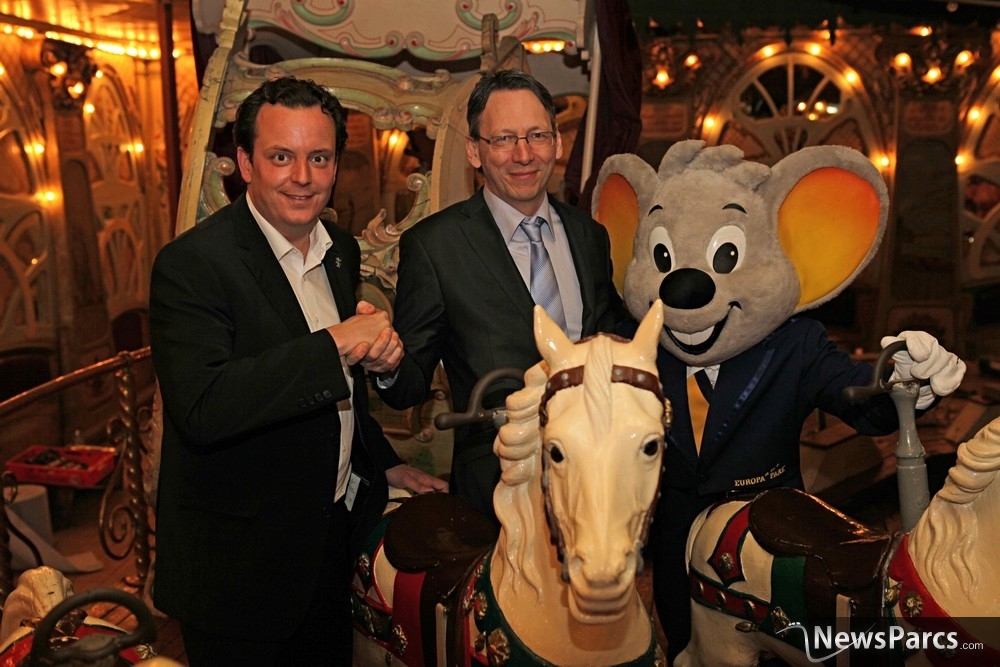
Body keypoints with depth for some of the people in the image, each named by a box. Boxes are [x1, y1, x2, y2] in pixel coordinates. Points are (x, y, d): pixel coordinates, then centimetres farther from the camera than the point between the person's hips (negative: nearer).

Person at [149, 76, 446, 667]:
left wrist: (384, 464, 14)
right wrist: (333, 347, -32)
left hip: (335, 534, 7)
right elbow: (200, 410, -32)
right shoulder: (193, 263, -19)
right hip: (239, 561, -6)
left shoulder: (342, 250, 5)